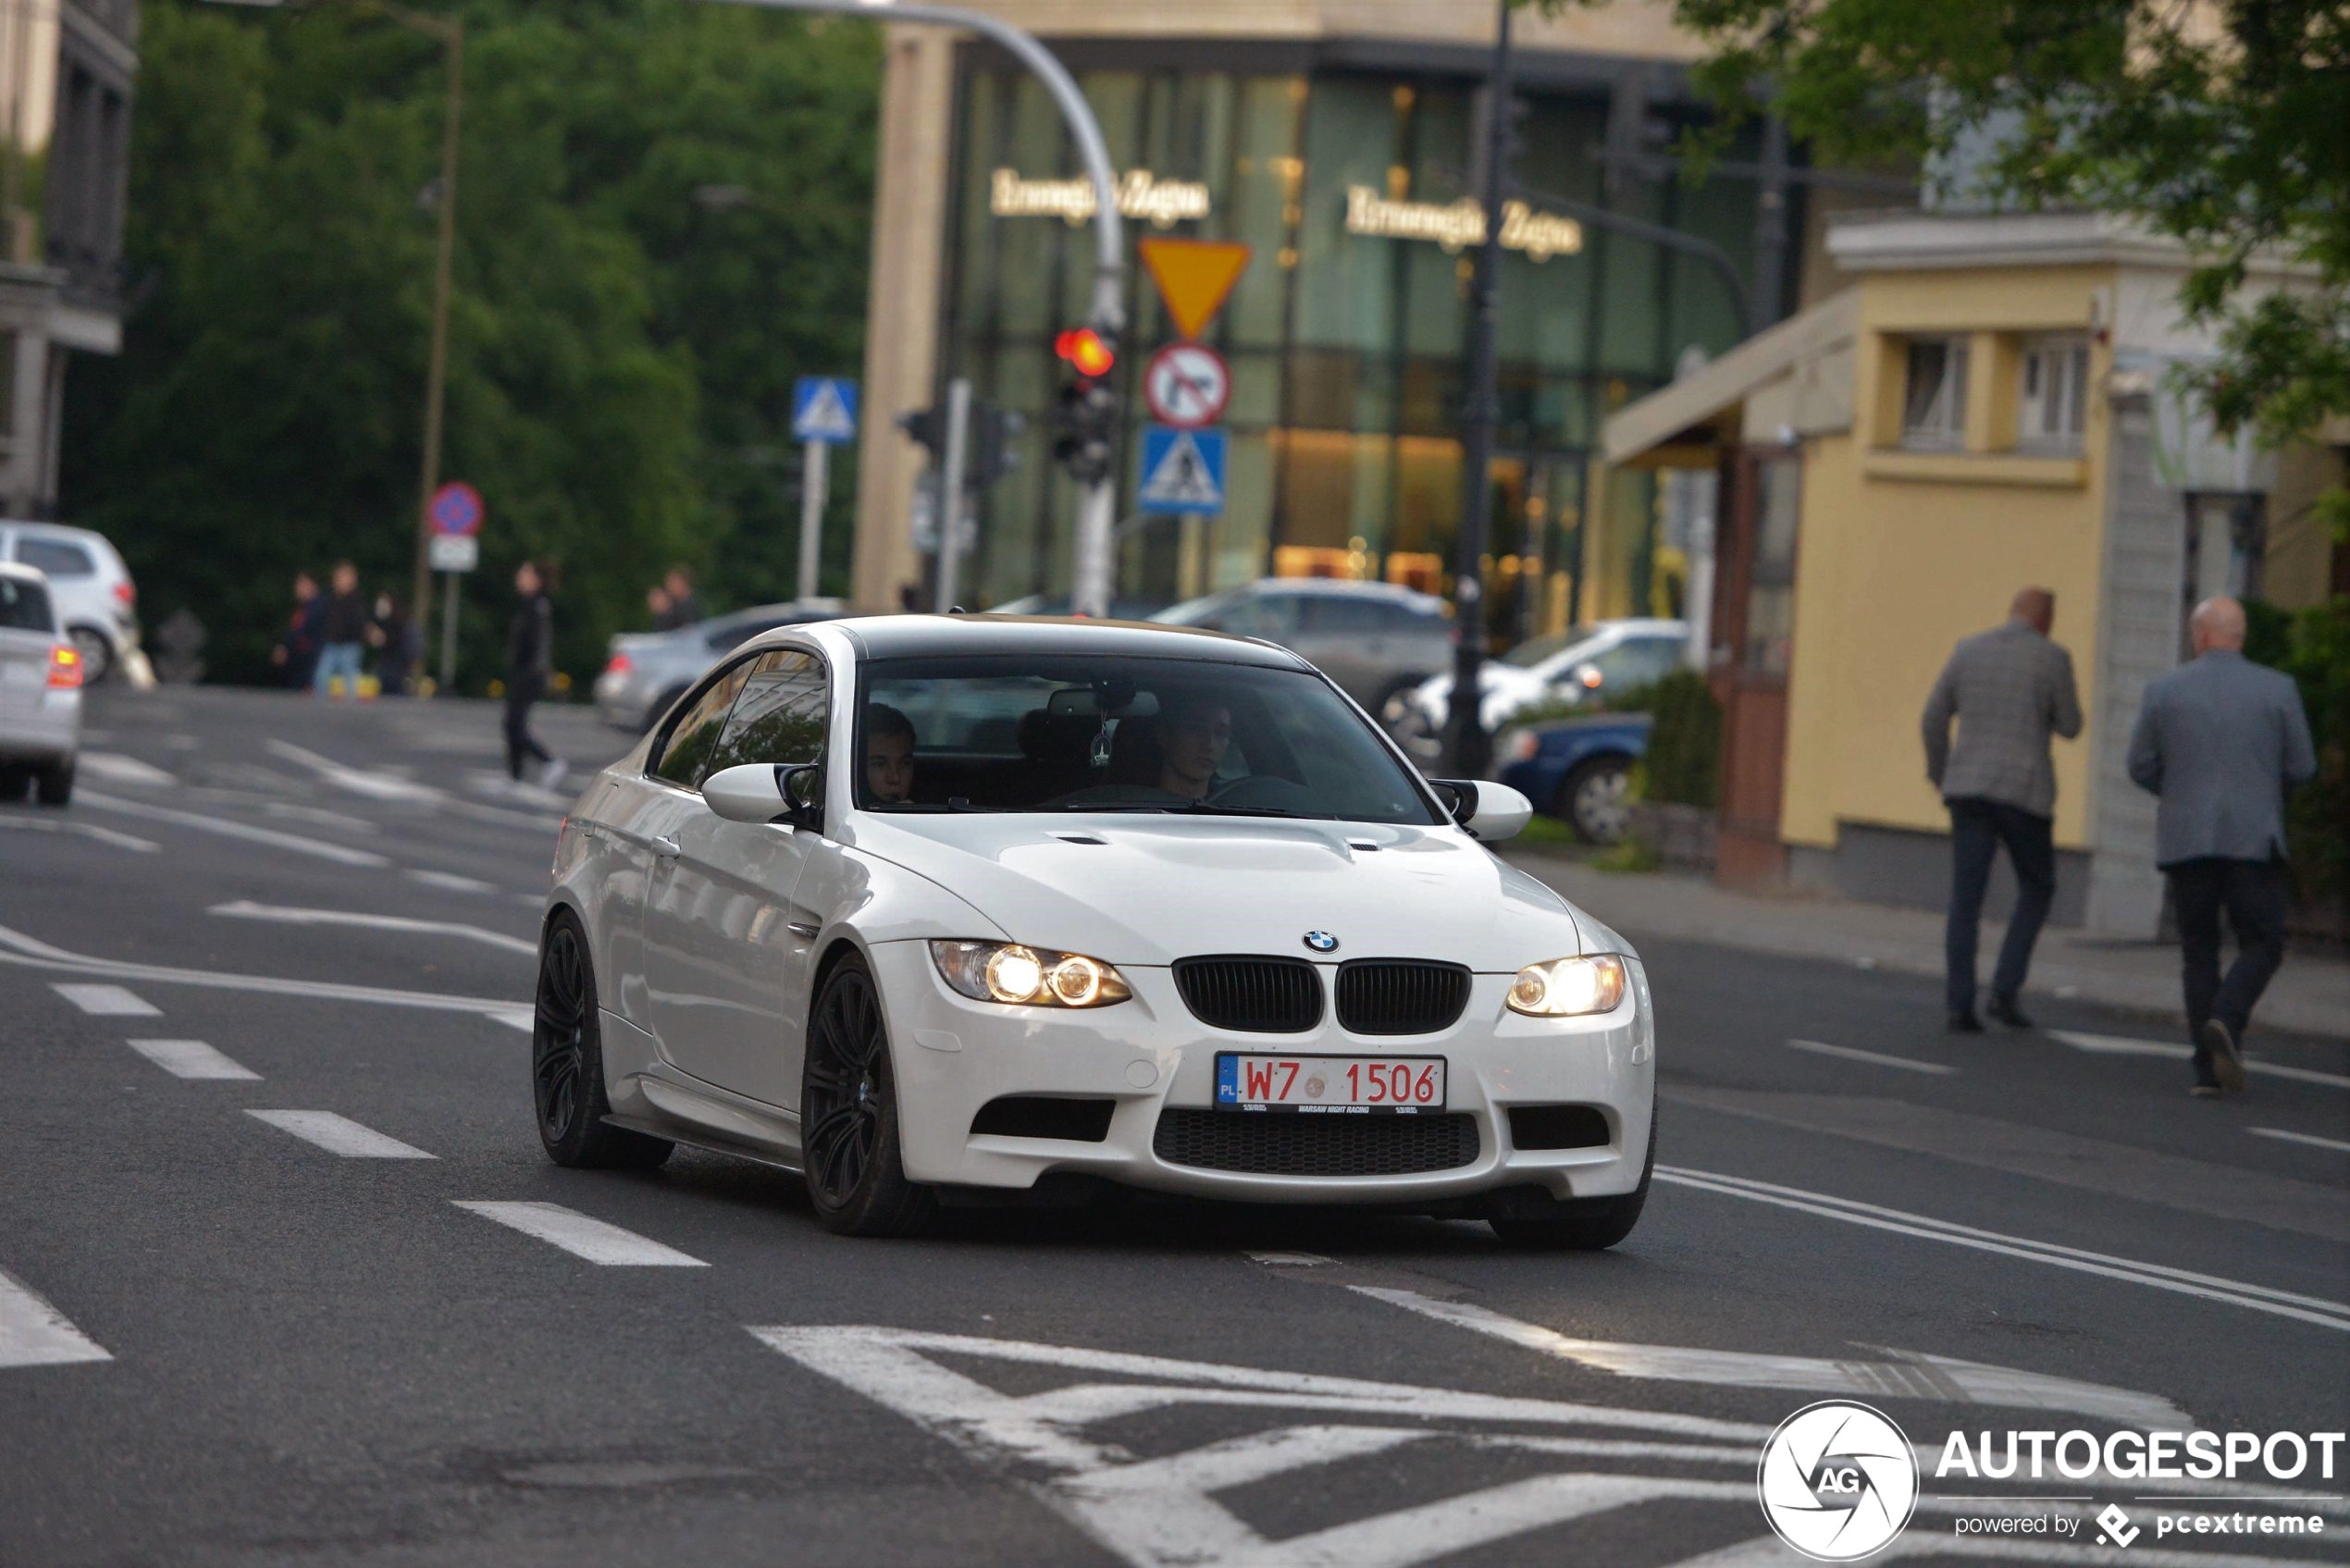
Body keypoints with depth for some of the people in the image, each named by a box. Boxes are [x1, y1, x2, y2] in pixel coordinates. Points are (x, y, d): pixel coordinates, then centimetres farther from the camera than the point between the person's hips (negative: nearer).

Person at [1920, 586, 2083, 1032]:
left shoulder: (1969, 650, 7)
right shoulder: (2053, 659, -4)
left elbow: (1934, 716, 7)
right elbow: (2070, 727, 1)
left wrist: (1939, 774, 19)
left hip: (1968, 789, 3)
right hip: (2024, 791, -3)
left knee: (1966, 899, 3)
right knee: (2037, 890, 14)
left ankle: (1959, 1004, -4)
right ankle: (2006, 990, 2)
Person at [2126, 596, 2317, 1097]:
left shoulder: (2164, 690, 0)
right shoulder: (2277, 690, -1)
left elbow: (2141, 768, 3)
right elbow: (2302, 768, 2)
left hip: (2185, 839, 1)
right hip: (2253, 838, -1)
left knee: (2199, 951, 9)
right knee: (2261, 945, 8)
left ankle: (2209, 1067, 3)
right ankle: (2227, 1020, -20)